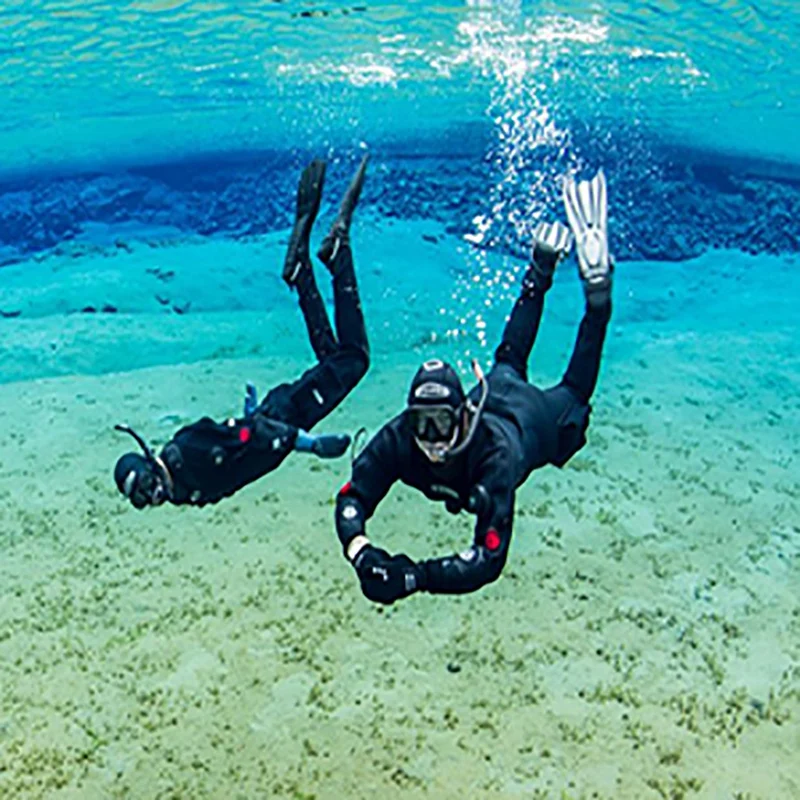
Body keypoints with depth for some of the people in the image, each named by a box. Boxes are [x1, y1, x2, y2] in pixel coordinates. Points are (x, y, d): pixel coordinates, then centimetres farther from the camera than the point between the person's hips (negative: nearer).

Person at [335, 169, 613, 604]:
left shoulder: (495, 453, -52)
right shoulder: (398, 438, -43)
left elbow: (490, 559, -53)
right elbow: (351, 500, -38)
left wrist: (416, 576, -65)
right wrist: (360, 551, -59)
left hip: (539, 418, -3)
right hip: (493, 393, 3)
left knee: (574, 396, 31)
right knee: (506, 365, 35)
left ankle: (596, 281, 31)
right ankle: (545, 260, 47)